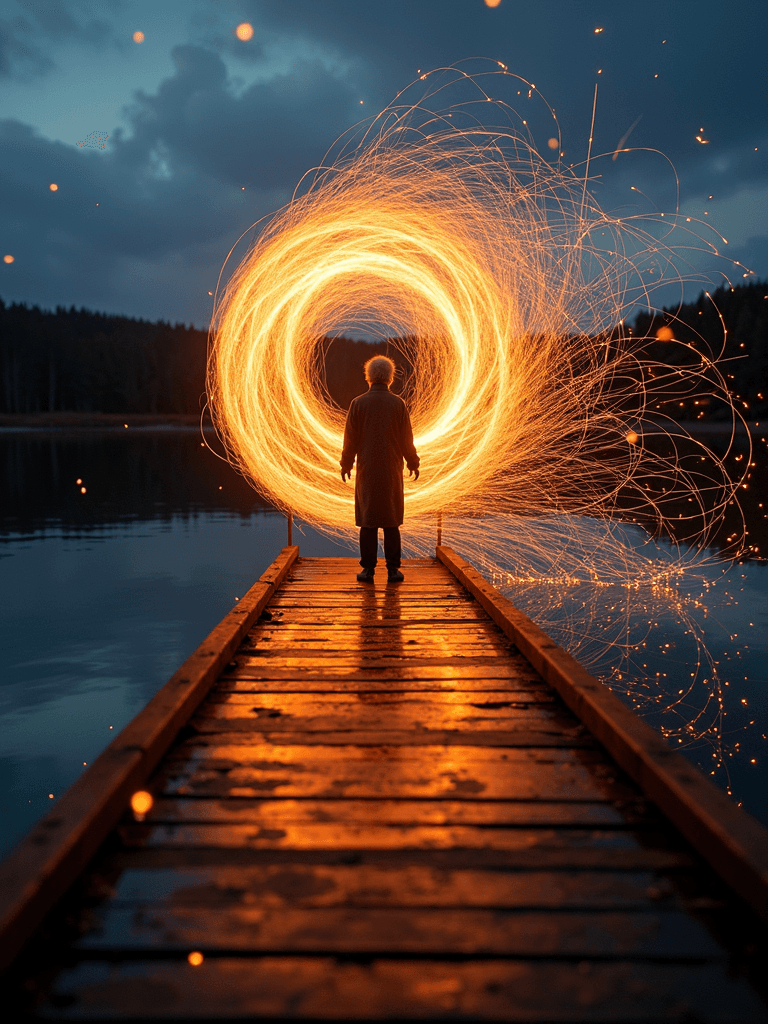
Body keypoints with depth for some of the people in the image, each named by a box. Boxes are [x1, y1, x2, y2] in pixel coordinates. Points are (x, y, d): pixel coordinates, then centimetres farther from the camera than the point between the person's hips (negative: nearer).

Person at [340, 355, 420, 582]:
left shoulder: (358, 403, -4)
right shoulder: (398, 403, -2)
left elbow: (351, 438, -2)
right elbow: (406, 438, 1)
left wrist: (346, 465, 11)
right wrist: (413, 463, 14)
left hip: (366, 470, 0)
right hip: (392, 470, 1)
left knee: (368, 521, 5)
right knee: (391, 522, 7)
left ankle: (368, 570, 5)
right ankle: (393, 570, 7)